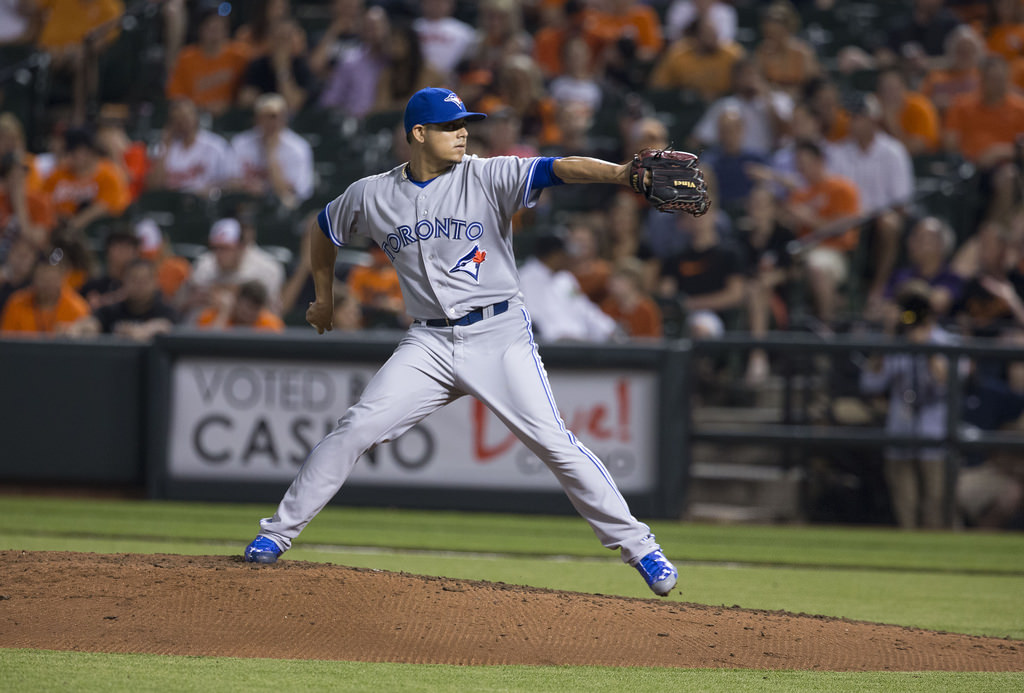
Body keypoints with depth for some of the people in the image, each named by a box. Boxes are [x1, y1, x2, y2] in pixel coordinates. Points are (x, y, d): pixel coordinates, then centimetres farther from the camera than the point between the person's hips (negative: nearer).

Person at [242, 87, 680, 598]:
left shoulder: (487, 177, -6)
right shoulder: (373, 196, 3)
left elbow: (560, 170, -21)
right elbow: (324, 230, 23)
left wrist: (621, 173, -37)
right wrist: (324, 299, 30)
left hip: (498, 333, -2)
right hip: (429, 342, 2)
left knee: (552, 441, -12)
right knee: (357, 427, -8)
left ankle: (636, 544, -5)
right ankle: (278, 532, 4)